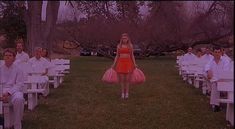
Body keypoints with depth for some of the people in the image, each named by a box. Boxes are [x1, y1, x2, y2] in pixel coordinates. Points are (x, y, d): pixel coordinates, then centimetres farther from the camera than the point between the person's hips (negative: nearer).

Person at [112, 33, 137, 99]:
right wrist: (114, 64, 1)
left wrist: (134, 64, -2)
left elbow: (132, 56, 7)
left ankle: (127, 93, 10)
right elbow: (117, 56, 8)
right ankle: (123, 93, 11)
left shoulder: (130, 45, 4)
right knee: (122, 79, -1)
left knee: (127, 79, -2)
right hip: (121, 63, 1)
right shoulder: (119, 46, 5)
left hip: (128, 63, 0)